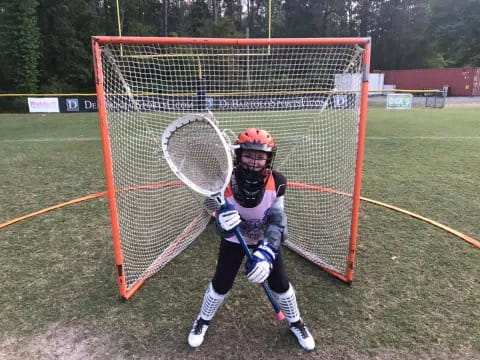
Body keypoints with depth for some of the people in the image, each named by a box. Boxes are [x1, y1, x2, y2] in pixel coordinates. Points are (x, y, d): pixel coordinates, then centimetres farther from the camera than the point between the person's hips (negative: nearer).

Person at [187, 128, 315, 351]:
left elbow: (277, 221, -26)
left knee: (280, 283, 9)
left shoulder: (277, 183, -27)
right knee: (221, 283, 7)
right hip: (234, 240, -1)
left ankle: (296, 323, 39)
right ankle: (202, 321, 38)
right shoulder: (226, 184, -30)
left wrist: (266, 252, -41)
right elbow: (223, 230, -26)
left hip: (266, 239, 1)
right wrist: (223, 224, -52)